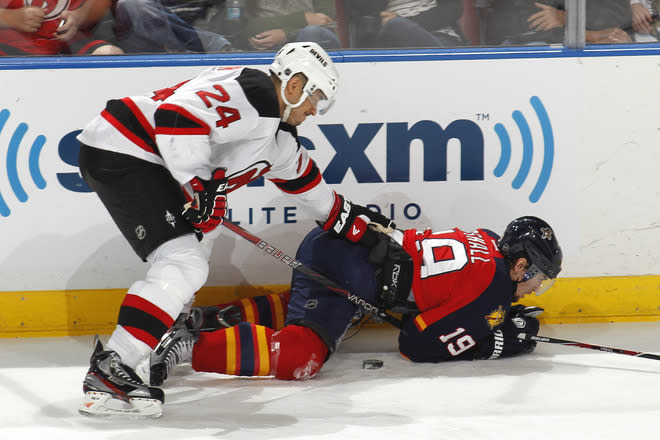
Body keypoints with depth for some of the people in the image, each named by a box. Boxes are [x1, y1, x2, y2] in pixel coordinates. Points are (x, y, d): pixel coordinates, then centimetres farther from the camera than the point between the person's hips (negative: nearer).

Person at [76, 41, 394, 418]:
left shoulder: (278, 132, 20)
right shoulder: (253, 94, -14)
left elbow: (304, 179, 36)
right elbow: (176, 116, -27)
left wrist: (356, 223, 43)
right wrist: (200, 186, -23)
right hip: (119, 153, -11)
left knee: (200, 232, 31)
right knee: (185, 265, -19)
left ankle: (167, 335, 40)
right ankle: (110, 371, -25)